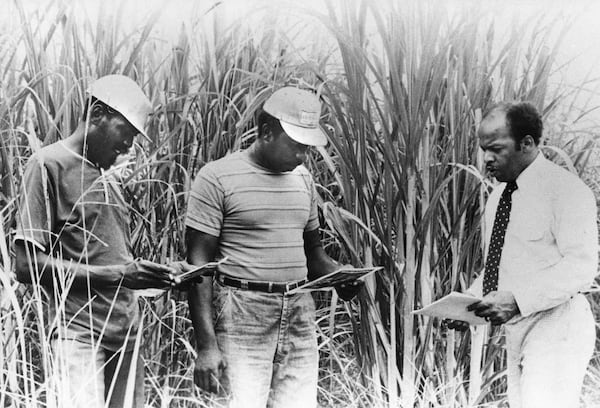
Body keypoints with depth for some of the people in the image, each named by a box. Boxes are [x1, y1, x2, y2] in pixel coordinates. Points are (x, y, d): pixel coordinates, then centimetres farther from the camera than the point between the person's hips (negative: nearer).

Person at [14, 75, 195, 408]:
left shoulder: (106, 175, 19)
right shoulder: (49, 165, -5)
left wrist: (161, 273, 2)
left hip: (127, 334, 7)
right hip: (80, 334, -7)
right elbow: (27, 265, -12)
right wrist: (113, 275, -17)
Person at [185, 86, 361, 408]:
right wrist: (206, 345, -14)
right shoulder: (218, 178, -6)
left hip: (299, 314, 6)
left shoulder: (302, 179, 14)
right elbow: (199, 264, -8)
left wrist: (338, 274, 0)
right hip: (242, 318, -5)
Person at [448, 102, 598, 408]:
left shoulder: (565, 189, -10)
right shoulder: (498, 196, 14)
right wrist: (468, 303, 4)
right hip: (516, 333, 8)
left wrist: (517, 299, -26)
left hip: (557, 328, -8)